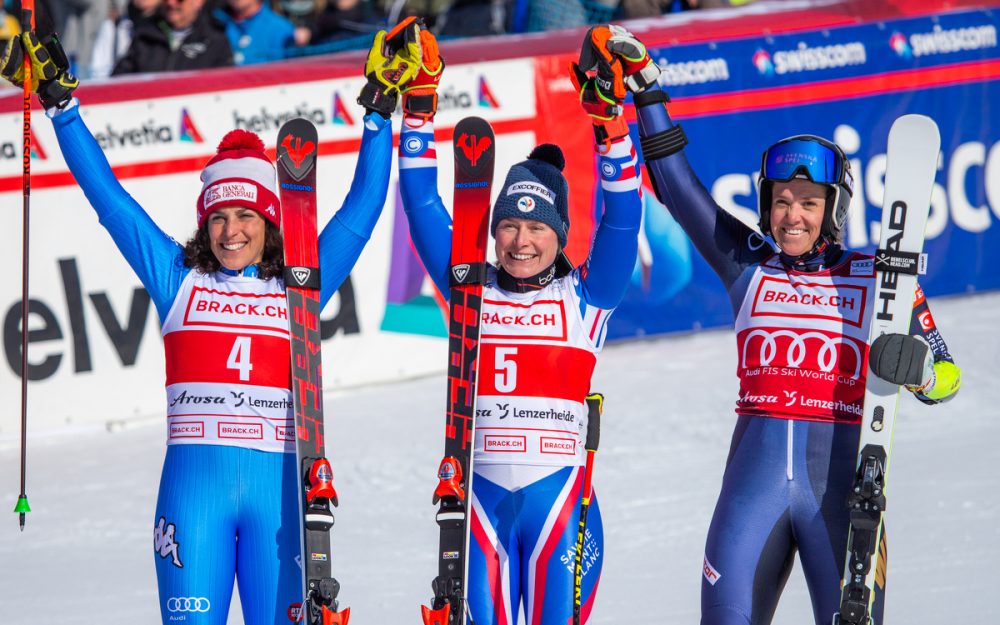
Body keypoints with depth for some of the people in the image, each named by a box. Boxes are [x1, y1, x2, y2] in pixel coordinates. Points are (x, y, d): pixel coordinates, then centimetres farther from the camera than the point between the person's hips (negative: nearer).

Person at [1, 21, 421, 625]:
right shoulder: (179, 281, 11)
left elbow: (363, 206, 10)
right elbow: (107, 195, 11)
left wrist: (380, 112, 5)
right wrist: (60, 102, 7)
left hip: (278, 482, 0)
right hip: (195, 481, 0)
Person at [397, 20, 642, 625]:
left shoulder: (586, 298, 7)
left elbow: (621, 215, -4)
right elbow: (423, 206, 7)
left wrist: (609, 120, -16)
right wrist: (419, 107, -1)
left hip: (561, 493, -2)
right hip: (481, 494, 2)